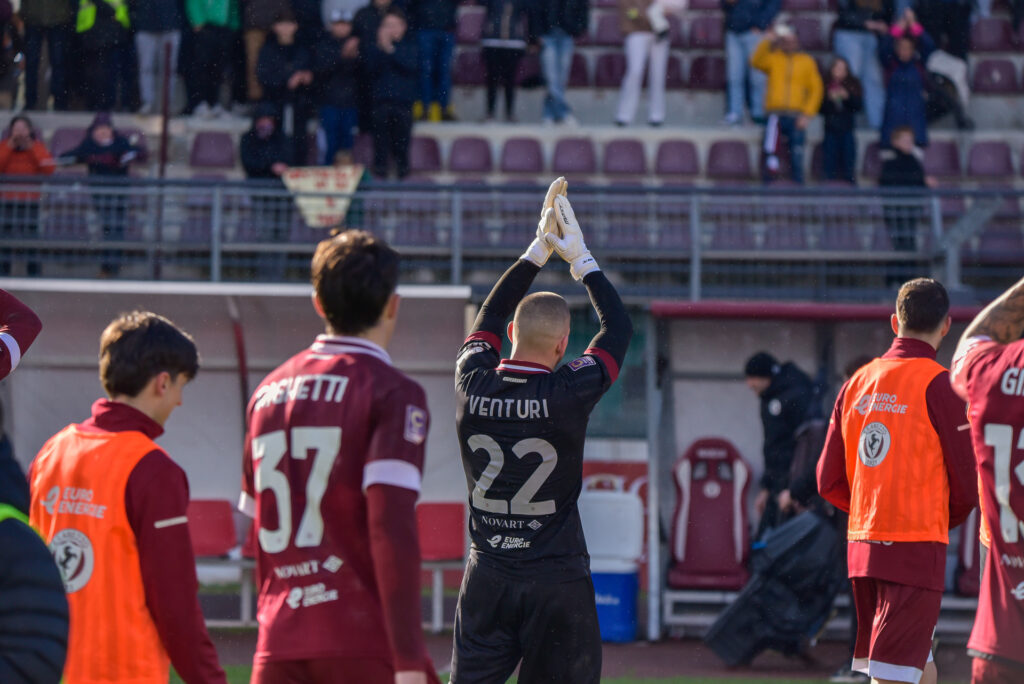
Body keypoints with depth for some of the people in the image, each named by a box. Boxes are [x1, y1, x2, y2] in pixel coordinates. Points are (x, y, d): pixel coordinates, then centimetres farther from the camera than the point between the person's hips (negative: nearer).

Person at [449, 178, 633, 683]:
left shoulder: (473, 385, -3)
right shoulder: (569, 395, -12)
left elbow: (490, 318, 17)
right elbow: (619, 328, 3)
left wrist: (539, 250, 22)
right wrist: (581, 259, 12)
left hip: (487, 579, 3)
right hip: (557, 581, -3)